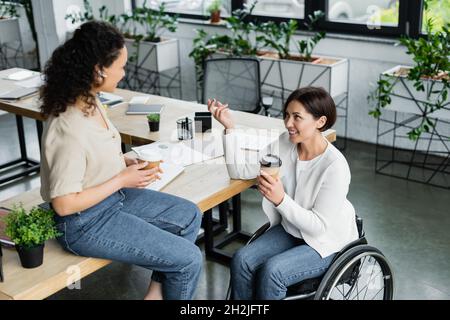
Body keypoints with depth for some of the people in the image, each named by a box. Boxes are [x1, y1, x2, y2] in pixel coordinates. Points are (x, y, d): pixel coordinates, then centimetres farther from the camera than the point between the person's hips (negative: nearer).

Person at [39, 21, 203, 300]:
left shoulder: (90, 101, -3)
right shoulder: (69, 129, -31)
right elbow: (64, 204, -26)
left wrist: (129, 162, -2)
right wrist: (122, 180, -19)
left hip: (112, 195, 9)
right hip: (85, 223, -9)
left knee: (190, 215, 16)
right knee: (190, 259, -8)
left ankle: (156, 292, 22)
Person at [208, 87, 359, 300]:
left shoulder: (335, 166, -26)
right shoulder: (285, 143, -9)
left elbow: (319, 226, -23)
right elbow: (240, 170, -7)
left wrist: (281, 199, -36)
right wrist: (229, 127, -18)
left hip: (326, 242, -6)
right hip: (290, 230, 6)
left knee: (271, 271, -27)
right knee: (241, 260, -17)